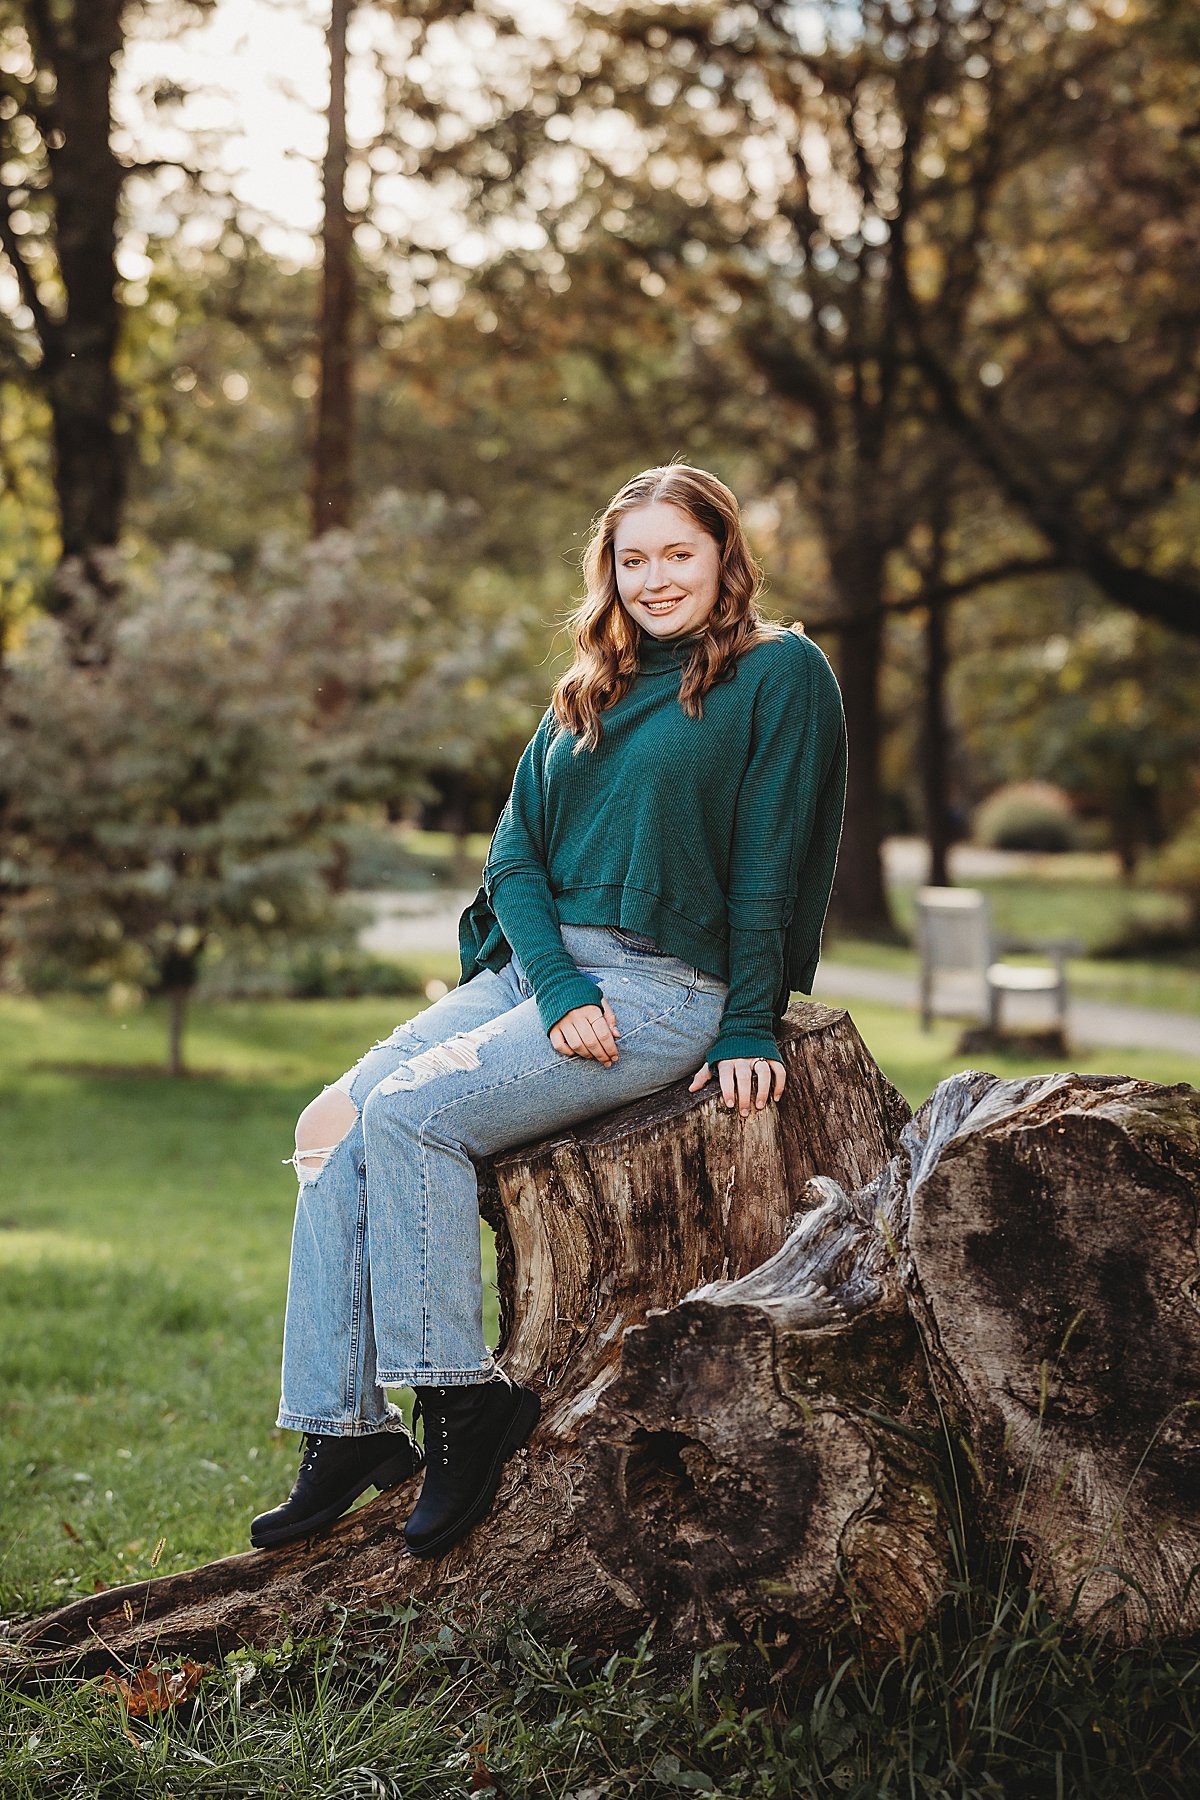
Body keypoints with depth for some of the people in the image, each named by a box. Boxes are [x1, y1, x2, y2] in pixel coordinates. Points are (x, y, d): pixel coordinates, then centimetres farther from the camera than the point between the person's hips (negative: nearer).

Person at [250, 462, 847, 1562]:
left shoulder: (782, 674, 0)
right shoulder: (591, 693, 19)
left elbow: (770, 863, -5)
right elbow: (515, 852, 9)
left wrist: (749, 1033, -10)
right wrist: (558, 988, -9)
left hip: (661, 986, -7)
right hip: (532, 966, 7)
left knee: (414, 1112, -24)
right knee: (335, 1123, -11)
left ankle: (463, 1400, -14)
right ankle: (344, 1431, -11)